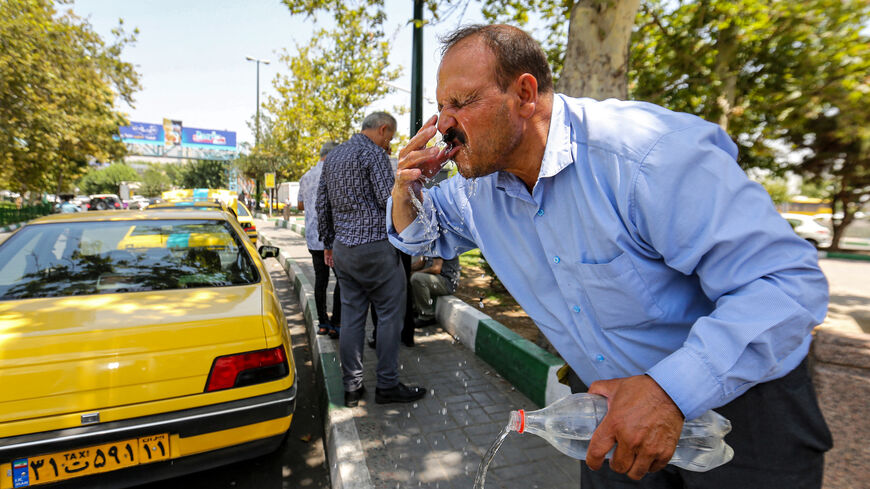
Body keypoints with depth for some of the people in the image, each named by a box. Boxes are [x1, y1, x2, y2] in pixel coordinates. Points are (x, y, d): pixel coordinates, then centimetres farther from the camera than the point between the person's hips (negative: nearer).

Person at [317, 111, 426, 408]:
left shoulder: (332, 157, 17)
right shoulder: (374, 153, -8)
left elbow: (322, 204, 19)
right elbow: (389, 199, -15)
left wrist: (329, 243, 24)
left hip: (343, 249, 8)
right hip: (375, 247, -8)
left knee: (351, 316, 11)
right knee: (390, 315, 3)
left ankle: (351, 388, 19)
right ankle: (387, 386, 11)